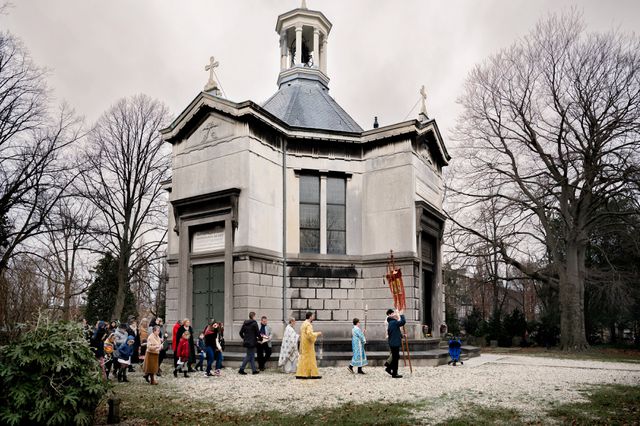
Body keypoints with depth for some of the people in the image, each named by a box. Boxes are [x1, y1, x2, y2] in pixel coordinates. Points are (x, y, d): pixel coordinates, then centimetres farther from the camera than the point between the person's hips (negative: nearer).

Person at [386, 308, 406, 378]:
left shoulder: (392, 322, 14)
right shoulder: (393, 322, -18)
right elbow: (403, 322, -24)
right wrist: (401, 315, -11)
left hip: (394, 343, 10)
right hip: (395, 343, -10)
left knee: (396, 357, 19)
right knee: (395, 358, -2)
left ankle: (389, 368, 27)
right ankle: (394, 374, 5)